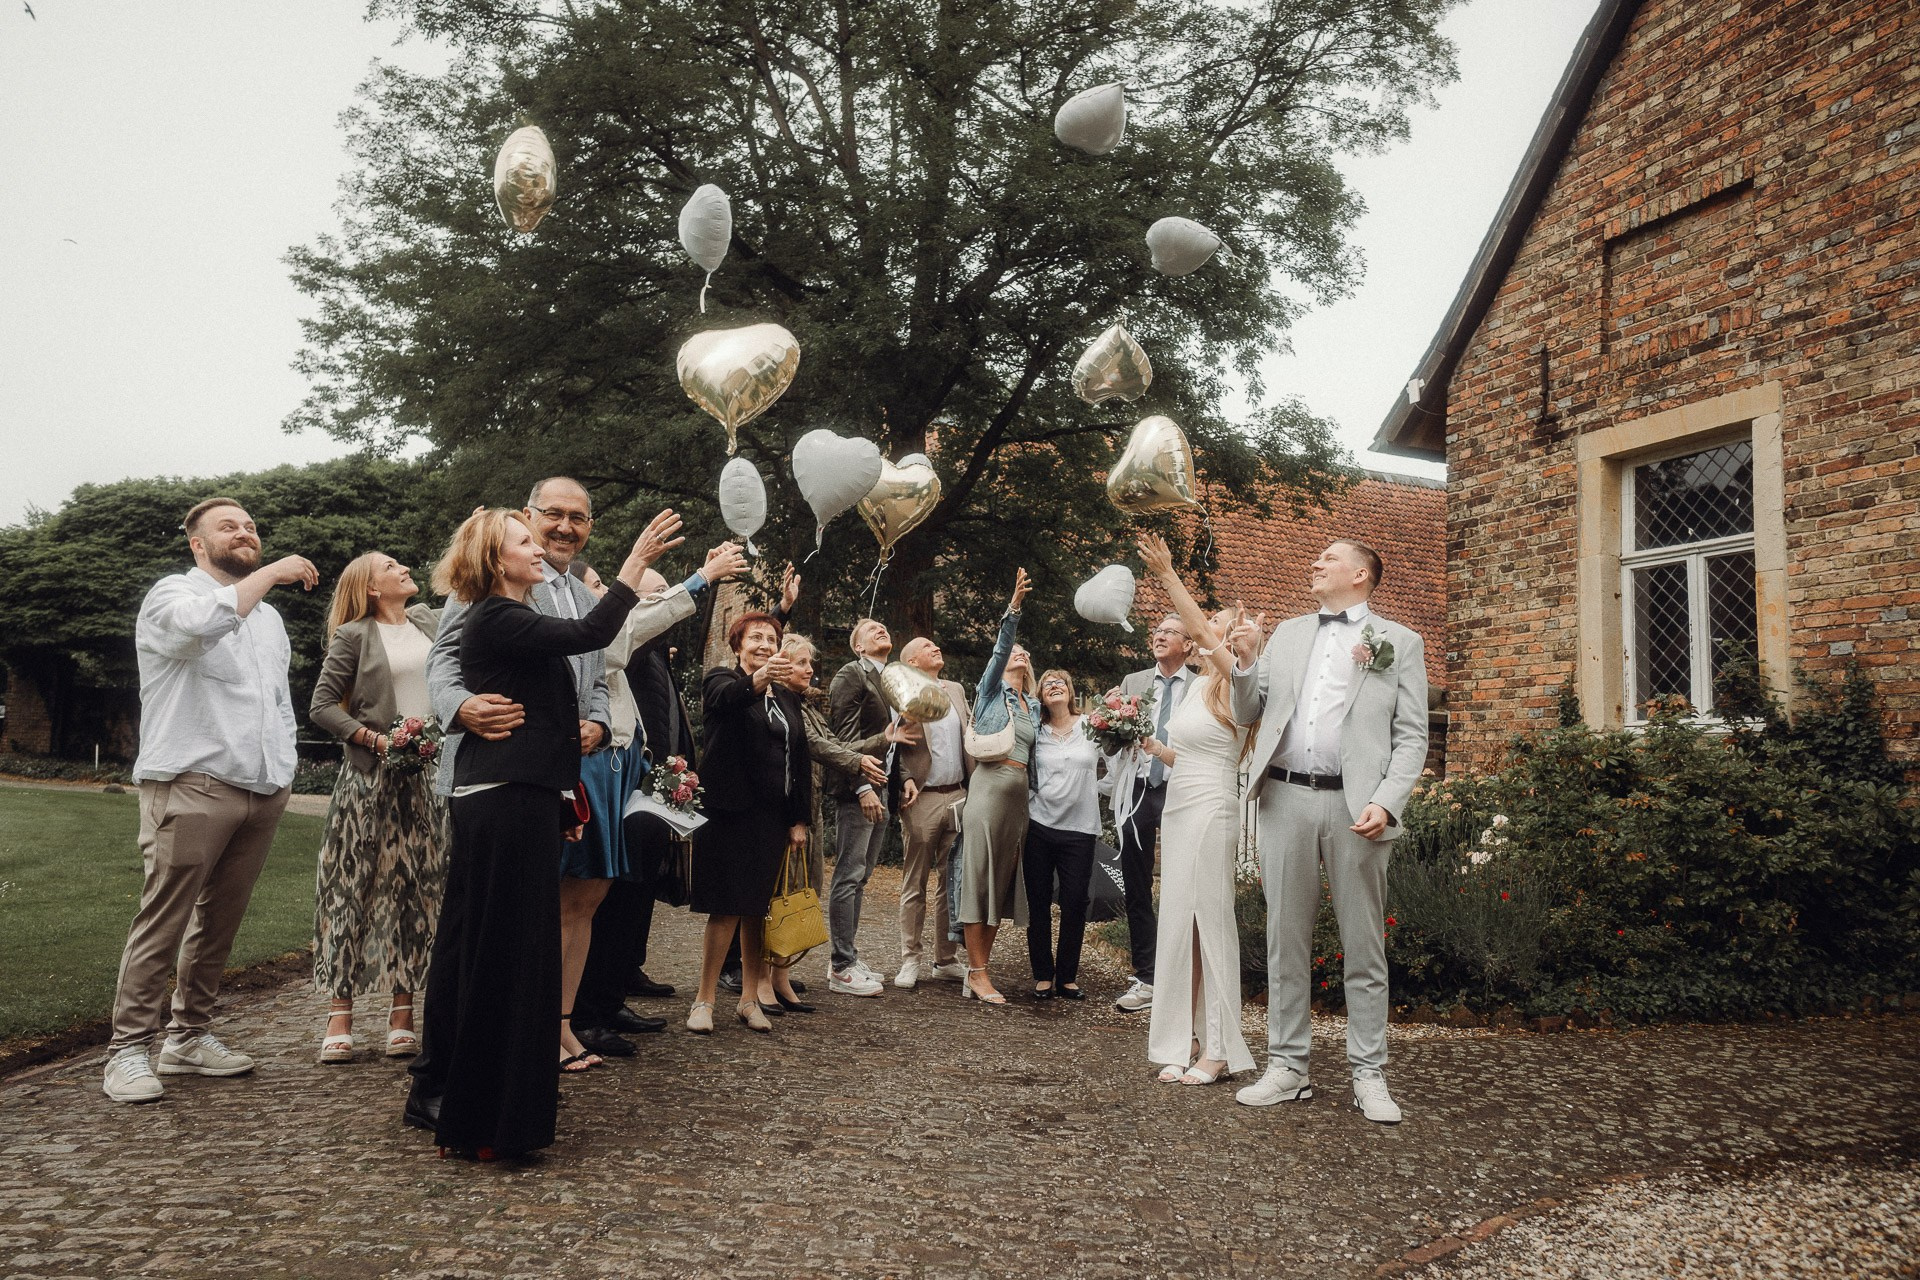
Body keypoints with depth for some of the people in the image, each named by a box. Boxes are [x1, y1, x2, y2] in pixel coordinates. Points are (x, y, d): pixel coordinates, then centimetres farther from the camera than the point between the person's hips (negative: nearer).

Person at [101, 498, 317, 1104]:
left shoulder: (268, 616, 23)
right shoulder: (174, 593, 0)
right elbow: (200, 623, -26)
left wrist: (284, 770, 19)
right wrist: (270, 574, -17)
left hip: (261, 795, 7)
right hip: (191, 786, -6)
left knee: (219, 923, 10)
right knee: (162, 923, -7)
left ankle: (189, 1037, 19)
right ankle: (128, 1049, 0)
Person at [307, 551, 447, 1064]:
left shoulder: (429, 621, 13)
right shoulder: (354, 635, 2)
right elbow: (322, 704, -2)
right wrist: (377, 740, -11)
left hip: (428, 773, 4)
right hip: (370, 776, -4)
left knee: (418, 889, 3)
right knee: (354, 887, 0)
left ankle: (402, 1013, 9)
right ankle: (339, 1016, 5)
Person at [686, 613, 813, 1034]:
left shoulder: (787, 697, 18)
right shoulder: (721, 680, 1)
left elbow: (801, 761, 16)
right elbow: (729, 696, -26)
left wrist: (799, 820, 8)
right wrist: (758, 678, -48)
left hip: (773, 817, 5)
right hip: (731, 810, -5)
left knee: (760, 908, 6)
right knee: (727, 907, -5)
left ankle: (750, 999, 15)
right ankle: (704, 1000, 4)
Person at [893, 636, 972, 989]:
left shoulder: (956, 690, 15)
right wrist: (906, 779, -20)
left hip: (958, 797, 6)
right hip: (923, 799, -5)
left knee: (952, 882, 10)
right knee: (915, 884, 3)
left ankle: (946, 959, 19)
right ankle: (910, 960, 11)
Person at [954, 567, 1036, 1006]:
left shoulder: (1032, 706, 21)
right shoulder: (991, 689, 5)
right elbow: (999, 647, -11)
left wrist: (1034, 797, 17)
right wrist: (1014, 607, -23)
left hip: (1020, 793, 6)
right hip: (989, 784, -6)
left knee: (1003, 880, 6)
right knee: (979, 877, -5)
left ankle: (979, 970, 12)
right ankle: (979, 975, -3)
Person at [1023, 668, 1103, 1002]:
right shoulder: (1036, 732, 6)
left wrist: (1087, 790, -3)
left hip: (1079, 828, -1)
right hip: (1039, 826, 1)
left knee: (1075, 905, 1)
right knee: (1039, 905, 4)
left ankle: (1067, 977, 14)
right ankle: (1043, 976, 15)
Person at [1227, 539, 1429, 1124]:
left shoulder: (1399, 642, 6)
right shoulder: (1287, 633, 17)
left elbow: (1412, 736, 1)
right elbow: (1249, 714, 17)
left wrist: (1385, 802, -13)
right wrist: (1246, 662, -1)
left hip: (1354, 806, -3)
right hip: (1286, 797, 3)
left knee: (1364, 948, 4)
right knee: (1286, 940, 8)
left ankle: (1368, 1075, 14)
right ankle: (1287, 1066, 17)